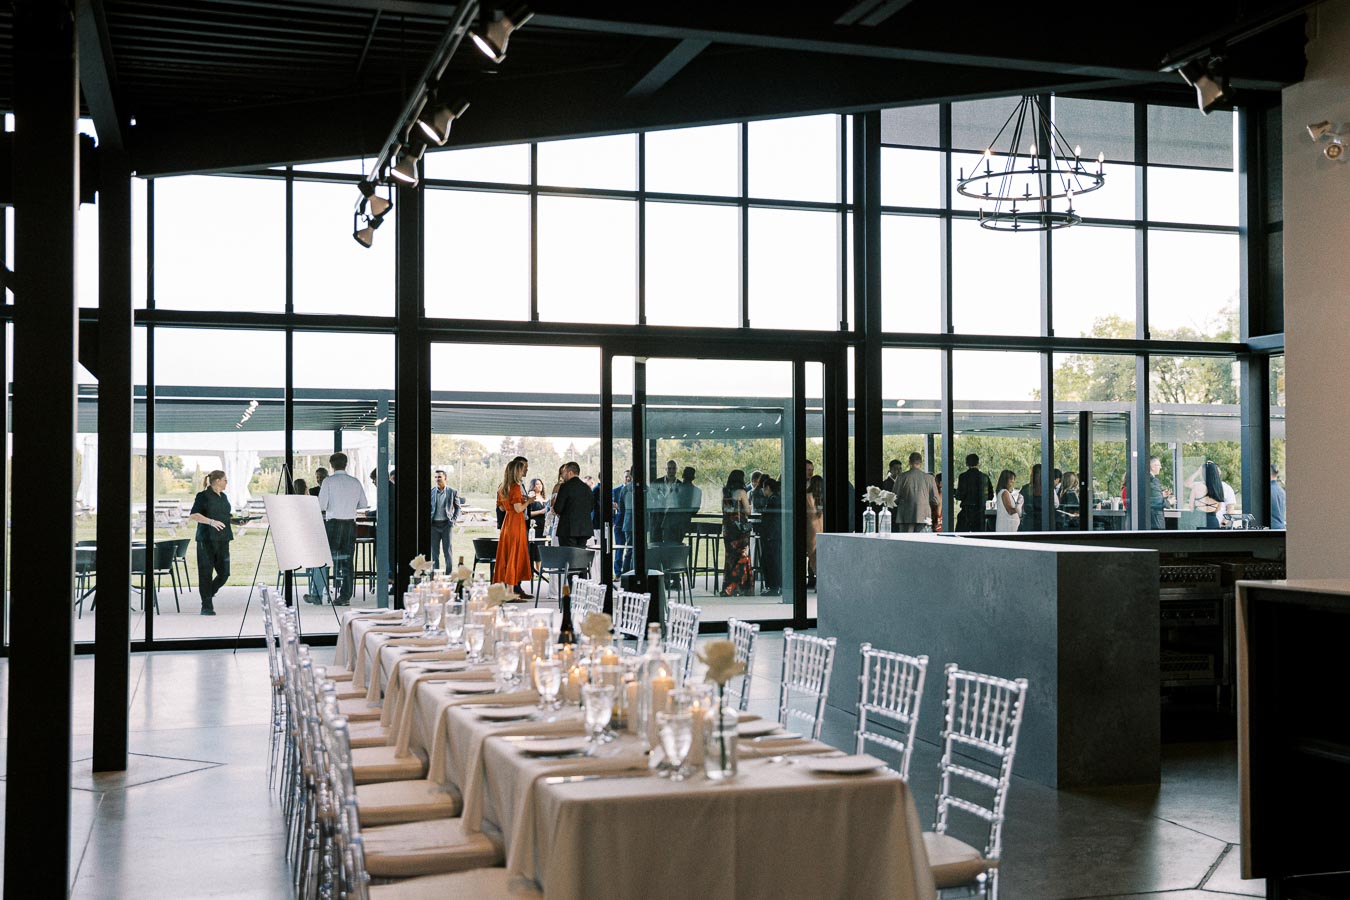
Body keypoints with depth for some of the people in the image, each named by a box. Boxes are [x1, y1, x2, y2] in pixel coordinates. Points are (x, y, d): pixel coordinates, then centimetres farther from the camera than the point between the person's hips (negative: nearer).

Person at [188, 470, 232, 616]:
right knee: (206, 572, -1)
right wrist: (211, 522, -24)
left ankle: (207, 594, 26)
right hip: (207, 539, -7)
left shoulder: (223, 497, 17)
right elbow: (192, 516, -13)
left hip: (222, 539, 7)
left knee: (224, 572, 3)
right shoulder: (203, 496, -6)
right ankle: (206, 607, 5)